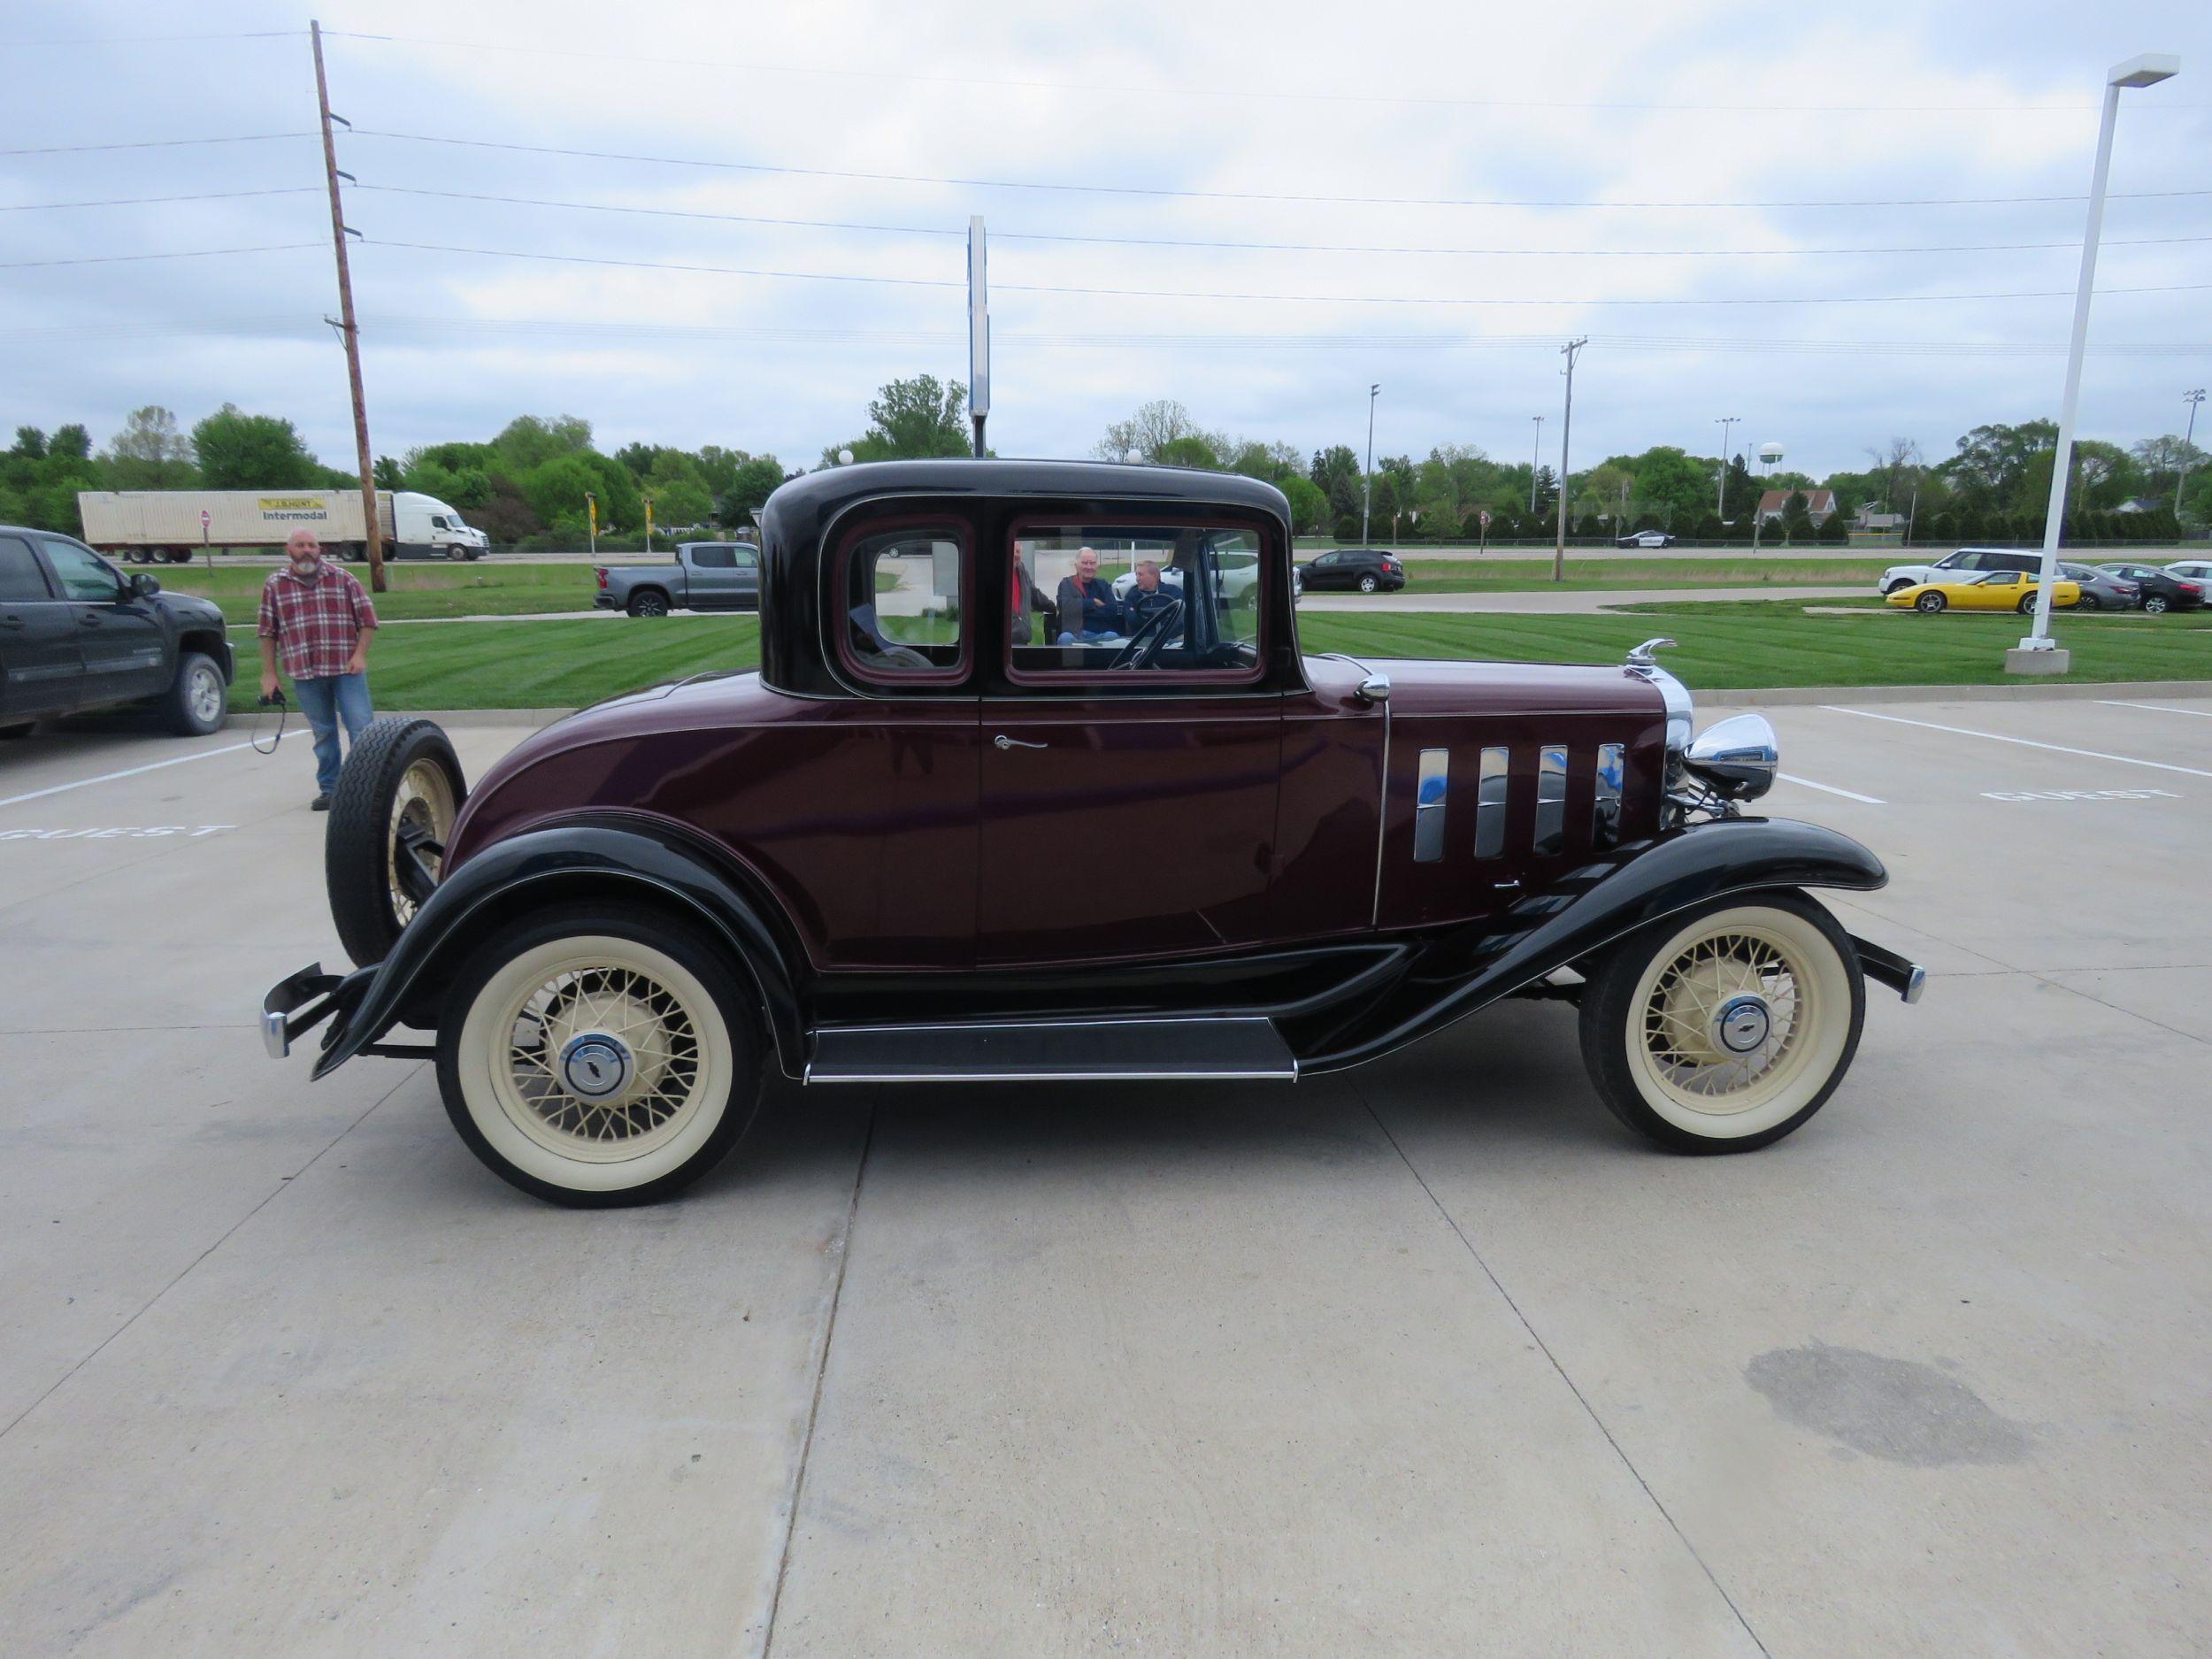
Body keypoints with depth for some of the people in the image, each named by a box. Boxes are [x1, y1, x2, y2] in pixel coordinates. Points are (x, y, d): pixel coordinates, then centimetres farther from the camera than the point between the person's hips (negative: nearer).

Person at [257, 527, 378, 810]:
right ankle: (329, 789, 18)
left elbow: (367, 619, 5)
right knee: (323, 734, 9)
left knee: (361, 727, -6)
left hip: (347, 669, -1)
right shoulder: (274, 586, 7)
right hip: (305, 674, 1)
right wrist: (269, 674, 7)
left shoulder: (343, 579, 4)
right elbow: (268, 632, 9)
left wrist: (360, 654, -7)